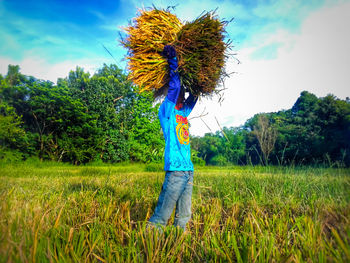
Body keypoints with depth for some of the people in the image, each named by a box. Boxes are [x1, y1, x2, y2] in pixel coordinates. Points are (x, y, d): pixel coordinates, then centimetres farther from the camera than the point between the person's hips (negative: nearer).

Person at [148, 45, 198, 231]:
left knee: (184, 215, 12)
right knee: (162, 215, -4)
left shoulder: (183, 112, 19)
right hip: (175, 168, -8)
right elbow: (174, 87, -11)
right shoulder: (166, 112, -1)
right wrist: (172, 59, -7)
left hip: (188, 169, 8)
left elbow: (193, 95, 32)